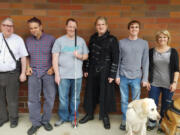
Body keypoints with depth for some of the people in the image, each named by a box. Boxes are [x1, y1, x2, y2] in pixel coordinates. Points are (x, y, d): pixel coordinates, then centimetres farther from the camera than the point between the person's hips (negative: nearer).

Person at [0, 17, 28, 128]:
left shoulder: (18, 39, -2)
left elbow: (23, 57, -2)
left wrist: (23, 73, -5)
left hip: (12, 74, -3)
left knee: (12, 99, 6)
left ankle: (13, 118, 26)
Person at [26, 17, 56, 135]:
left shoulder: (51, 39, -4)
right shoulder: (28, 40, 7)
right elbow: (27, 56, 17)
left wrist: (53, 68, -10)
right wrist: (28, 67, 2)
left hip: (48, 72, -2)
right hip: (34, 73, 3)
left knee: (50, 98, 4)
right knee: (33, 99, 3)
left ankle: (46, 120, 24)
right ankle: (36, 123, 19)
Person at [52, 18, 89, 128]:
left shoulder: (81, 40, 7)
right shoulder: (59, 40, 1)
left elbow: (86, 55, 11)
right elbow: (55, 58, -2)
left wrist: (80, 56, -11)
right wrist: (57, 74, -6)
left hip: (77, 75, 2)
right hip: (63, 75, -1)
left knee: (75, 98, 10)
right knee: (63, 98, 7)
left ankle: (73, 118, 28)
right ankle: (63, 117, 28)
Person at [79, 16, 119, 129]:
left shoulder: (112, 39, -8)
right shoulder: (93, 38, 7)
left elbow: (115, 58, -10)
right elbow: (89, 54, 11)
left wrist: (112, 74, -13)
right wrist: (86, 69, 9)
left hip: (105, 71, -4)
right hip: (92, 70, 5)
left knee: (105, 93, 6)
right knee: (91, 92, 12)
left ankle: (105, 116, 26)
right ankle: (89, 114, 32)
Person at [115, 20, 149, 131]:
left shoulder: (144, 43, 4)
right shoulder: (122, 42, 3)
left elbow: (145, 62, 3)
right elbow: (118, 60, 4)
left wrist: (145, 78, 0)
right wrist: (117, 75, 0)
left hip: (136, 77, 0)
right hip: (123, 77, 0)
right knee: (124, 101, 9)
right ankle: (125, 121, 24)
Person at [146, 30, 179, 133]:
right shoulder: (151, 51, 3)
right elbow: (148, 67, 7)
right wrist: (147, 81, 3)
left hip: (168, 84, -1)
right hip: (154, 83, 1)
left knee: (166, 106, 8)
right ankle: (152, 123, 27)